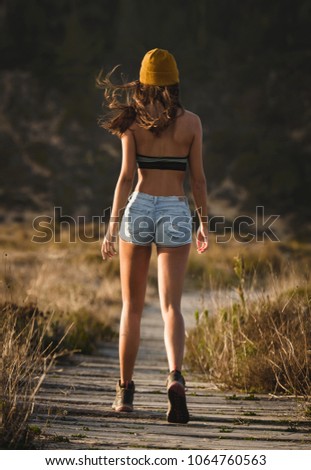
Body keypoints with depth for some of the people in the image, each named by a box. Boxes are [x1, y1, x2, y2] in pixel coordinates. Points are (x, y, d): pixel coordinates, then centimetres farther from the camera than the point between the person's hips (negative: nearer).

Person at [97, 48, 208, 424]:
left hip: (139, 209, 0)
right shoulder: (191, 122, 2)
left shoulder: (133, 120, 0)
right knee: (171, 307, -2)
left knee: (132, 307, 12)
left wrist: (112, 226, -5)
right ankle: (175, 377, -27)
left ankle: (125, 390, 16)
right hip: (175, 213, 0)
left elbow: (126, 175, -6)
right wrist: (204, 223, 12)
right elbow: (198, 178, 2)